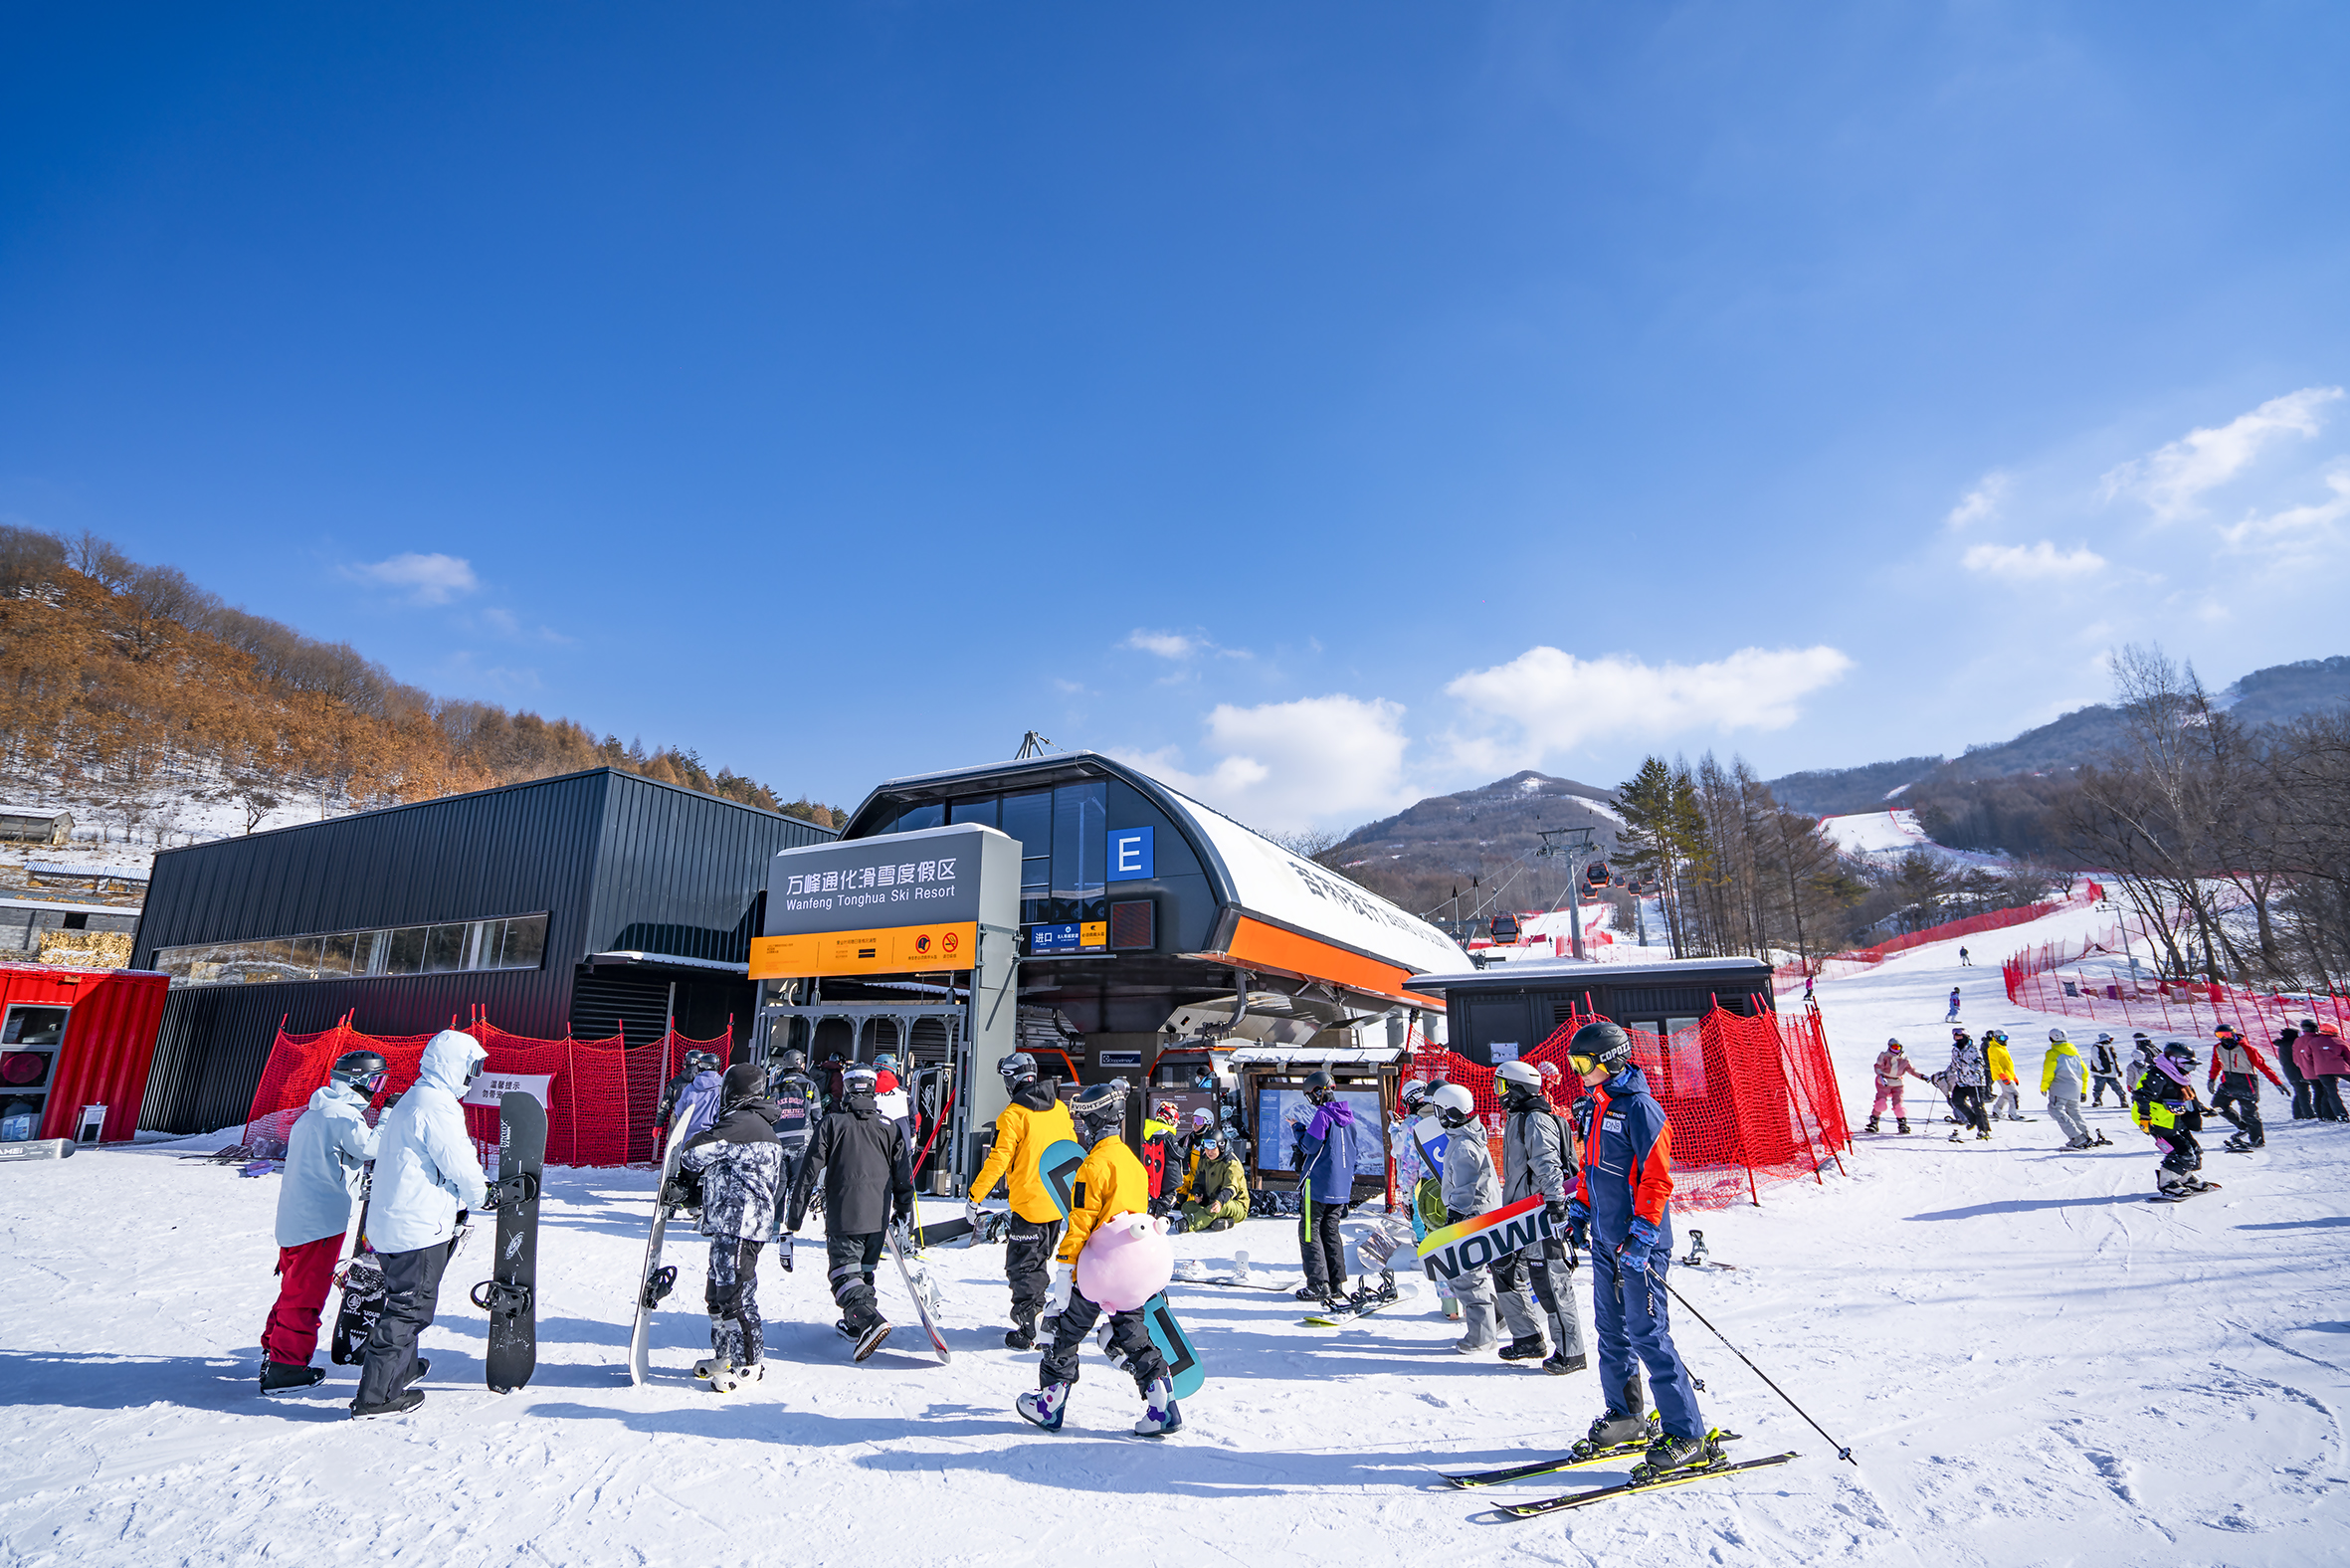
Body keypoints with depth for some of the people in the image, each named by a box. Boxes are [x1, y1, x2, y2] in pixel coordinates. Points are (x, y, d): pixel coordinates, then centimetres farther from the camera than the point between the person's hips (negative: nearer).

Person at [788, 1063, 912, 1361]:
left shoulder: (832, 1124, -5)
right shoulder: (889, 1127, 5)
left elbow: (809, 1172, -4)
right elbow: (903, 1175, 7)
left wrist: (795, 1215, 4)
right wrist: (904, 1213, 19)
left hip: (843, 1216, -4)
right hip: (878, 1216, 4)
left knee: (843, 1271, -3)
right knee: (864, 1271, 21)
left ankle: (870, 1320, -23)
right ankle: (855, 1325, 28)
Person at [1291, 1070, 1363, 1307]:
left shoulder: (1323, 1115, -15)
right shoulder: (1348, 1117, 10)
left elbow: (1310, 1146, -17)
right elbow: (1354, 1152, 18)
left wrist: (1300, 1132, 2)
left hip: (1318, 1185, -8)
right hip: (1342, 1187, 8)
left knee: (1310, 1231, 1)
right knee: (1331, 1231, 15)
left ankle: (1318, 1285, -2)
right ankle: (1337, 1285, 15)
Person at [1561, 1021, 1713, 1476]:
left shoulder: (1639, 1107, -16)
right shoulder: (1597, 1106, 11)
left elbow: (1657, 1178, -19)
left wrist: (1641, 1235, -21)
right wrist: (1579, 1210, 16)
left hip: (1639, 1244, -9)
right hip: (1605, 1241, 9)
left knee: (1649, 1337, -5)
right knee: (1611, 1332, 16)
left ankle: (1688, 1436, 5)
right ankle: (1625, 1416, 30)